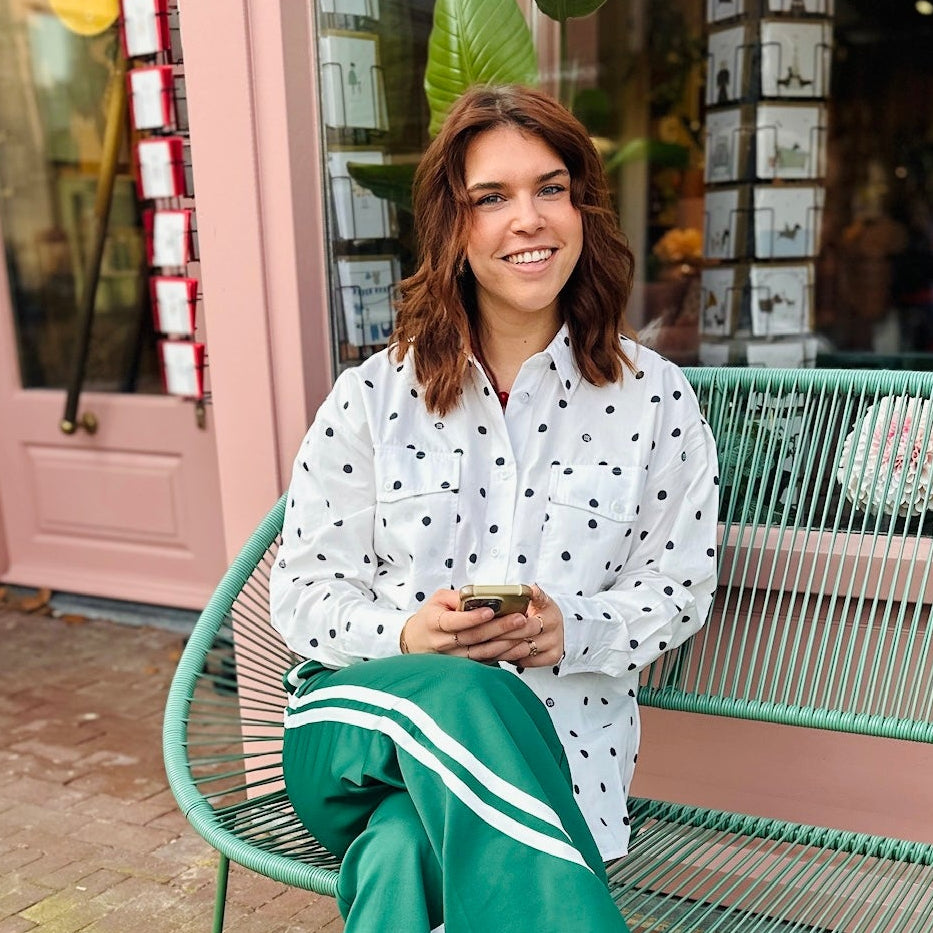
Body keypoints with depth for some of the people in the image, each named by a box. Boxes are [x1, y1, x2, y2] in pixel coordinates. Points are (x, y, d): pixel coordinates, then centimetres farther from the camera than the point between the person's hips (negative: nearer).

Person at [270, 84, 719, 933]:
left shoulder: (655, 399, 3)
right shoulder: (373, 397, 3)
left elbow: (679, 587, 7)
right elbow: (304, 588, 5)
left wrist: (571, 631, -14)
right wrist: (407, 634, -16)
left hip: (550, 738, -1)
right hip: (359, 724, 2)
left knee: (405, 853, -35)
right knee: (469, 697, -36)